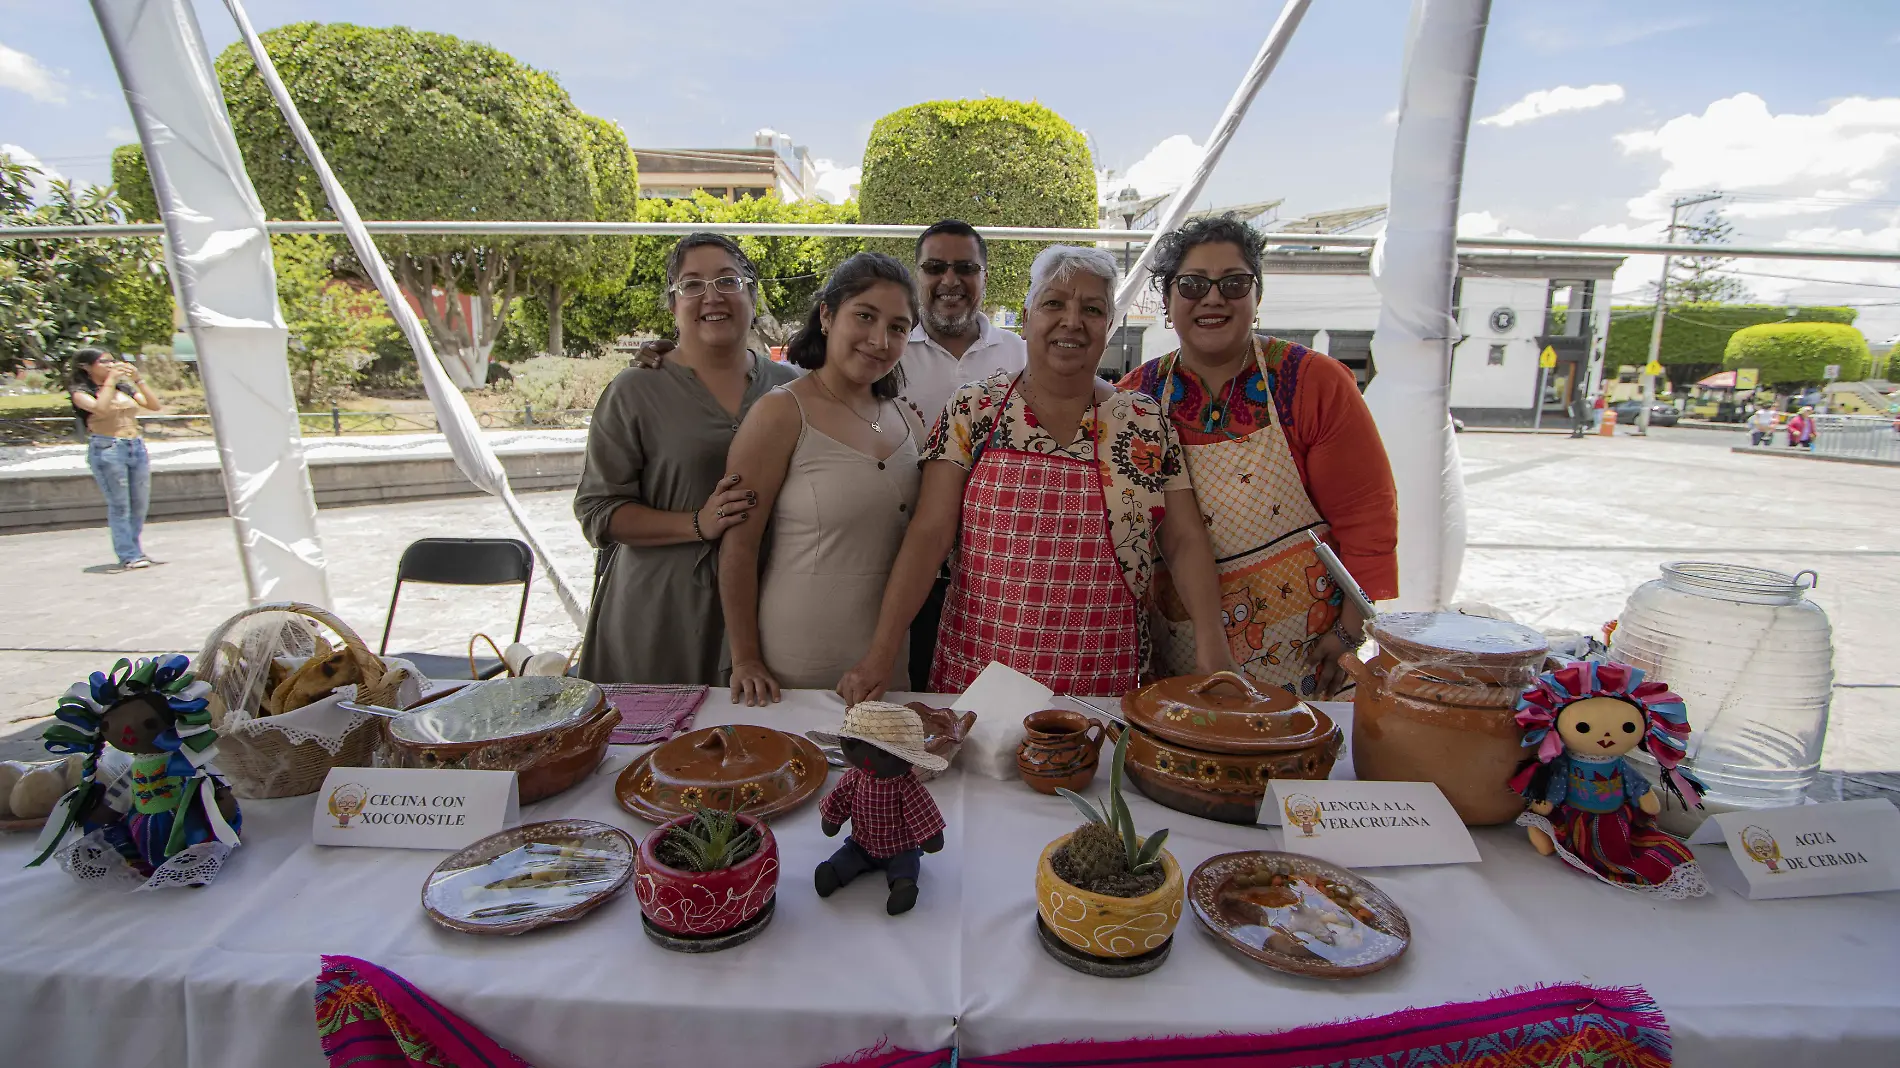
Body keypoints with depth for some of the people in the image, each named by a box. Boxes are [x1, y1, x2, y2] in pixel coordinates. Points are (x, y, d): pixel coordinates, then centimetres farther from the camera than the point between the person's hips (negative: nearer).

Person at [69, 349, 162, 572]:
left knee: (140, 504, 6)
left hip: (137, 447, 5)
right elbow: (100, 409, -19)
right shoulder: (82, 393, 1)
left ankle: (135, 552, 16)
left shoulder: (125, 388, 15)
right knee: (119, 506, -5)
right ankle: (129, 556, -2)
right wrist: (111, 380, -9)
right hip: (106, 450, -5)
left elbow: (154, 405, 6)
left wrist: (138, 379, 0)